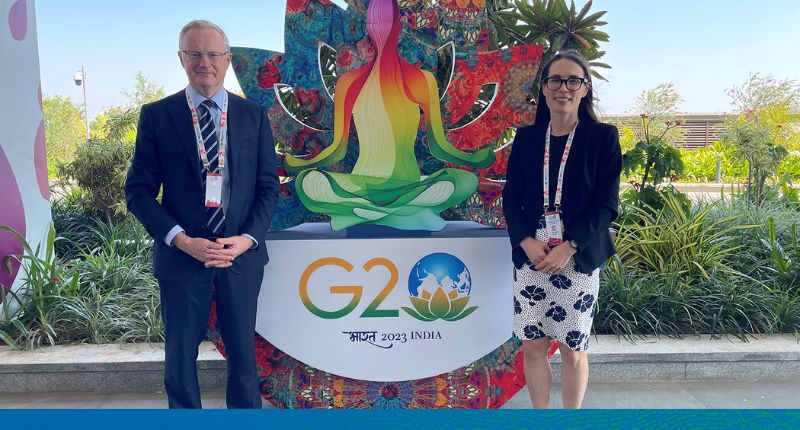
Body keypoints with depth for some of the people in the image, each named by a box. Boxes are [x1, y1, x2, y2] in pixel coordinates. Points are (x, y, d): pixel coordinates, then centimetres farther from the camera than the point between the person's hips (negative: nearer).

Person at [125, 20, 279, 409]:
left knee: (243, 350, 14)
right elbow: (138, 191, -3)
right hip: (181, 255, -1)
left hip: (242, 253, 1)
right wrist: (182, 240, -15)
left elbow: (268, 186, 3)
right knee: (180, 354, 13)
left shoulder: (254, 115, 3)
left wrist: (247, 238, -11)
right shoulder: (156, 115, -1)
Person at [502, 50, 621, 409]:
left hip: (579, 257, -2)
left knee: (573, 349, 6)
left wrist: (568, 248, -15)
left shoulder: (603, 137, 0)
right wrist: (527, 242, -10)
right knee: (532, 345, 6)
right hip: (530, 254, 2)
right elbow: (510, 196, 6)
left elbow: (606, 204, -5)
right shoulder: (526, 138, 9)